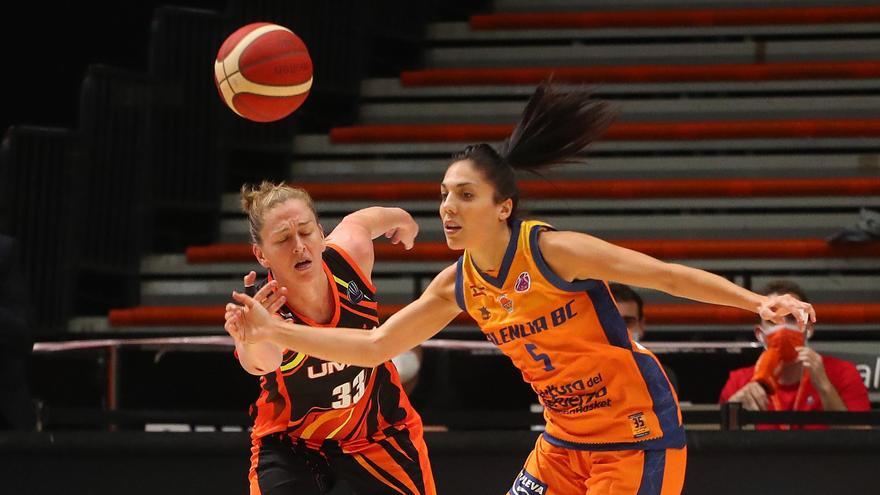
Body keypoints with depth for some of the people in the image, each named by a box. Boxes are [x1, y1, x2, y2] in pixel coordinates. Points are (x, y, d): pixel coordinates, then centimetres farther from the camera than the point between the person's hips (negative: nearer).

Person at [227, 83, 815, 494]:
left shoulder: (553, 251, -20)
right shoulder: (458, 285, 1)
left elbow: (667, 275, -17)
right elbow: (373, 346, 7)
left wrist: (758, 302, -25)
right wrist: (275, 331, 0)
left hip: (639, 434, -8)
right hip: (567, 439, 8)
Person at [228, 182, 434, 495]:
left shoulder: (351, 253, -22)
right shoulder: (268, 311, -34)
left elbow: (360, 220, 3)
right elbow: (262, 361, -58)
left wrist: (398, 219, 24)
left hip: (379, 431, 4)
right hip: (291, 444, -4)